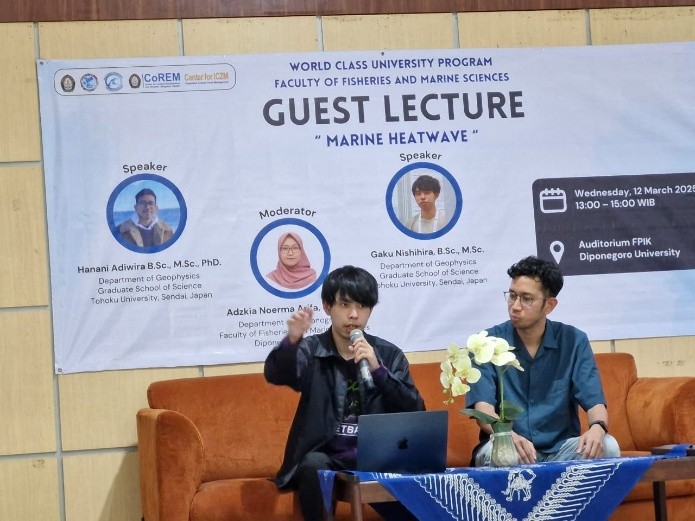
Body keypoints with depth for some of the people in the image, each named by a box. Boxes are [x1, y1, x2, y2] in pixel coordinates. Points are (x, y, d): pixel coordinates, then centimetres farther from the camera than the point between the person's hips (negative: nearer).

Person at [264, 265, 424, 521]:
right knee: (314, 465, -34)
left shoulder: (389, 355, 6)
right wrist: (292, 341, -41)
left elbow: (415, 413, -4)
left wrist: (377, 369, -17)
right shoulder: (310, 351, 2)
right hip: (326, 459, -1)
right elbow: (275, 375, -19)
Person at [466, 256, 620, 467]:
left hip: (561, 448, 2)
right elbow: (482, 408, -13)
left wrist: (597, 427, -30)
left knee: (607, 446, -26)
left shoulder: (574, 341, 3)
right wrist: (509, 436, -36)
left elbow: (594, 402, -4)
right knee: (494, 451, -36)